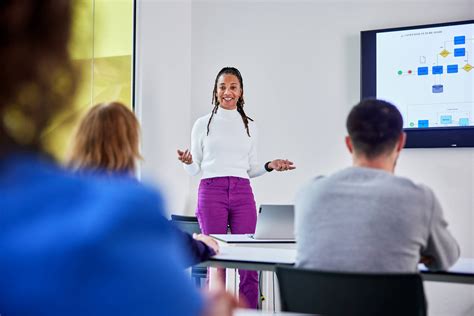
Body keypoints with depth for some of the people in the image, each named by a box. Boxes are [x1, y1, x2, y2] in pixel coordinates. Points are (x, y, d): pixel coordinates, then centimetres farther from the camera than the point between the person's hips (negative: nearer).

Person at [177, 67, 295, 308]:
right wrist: (187, 162, -13)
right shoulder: (203, 124, 8)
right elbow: (195, 170, 8)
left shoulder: (249, 126, 14)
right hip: (211, 191, -2)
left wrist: (270, 166, 0)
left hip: (242, 193, 2)